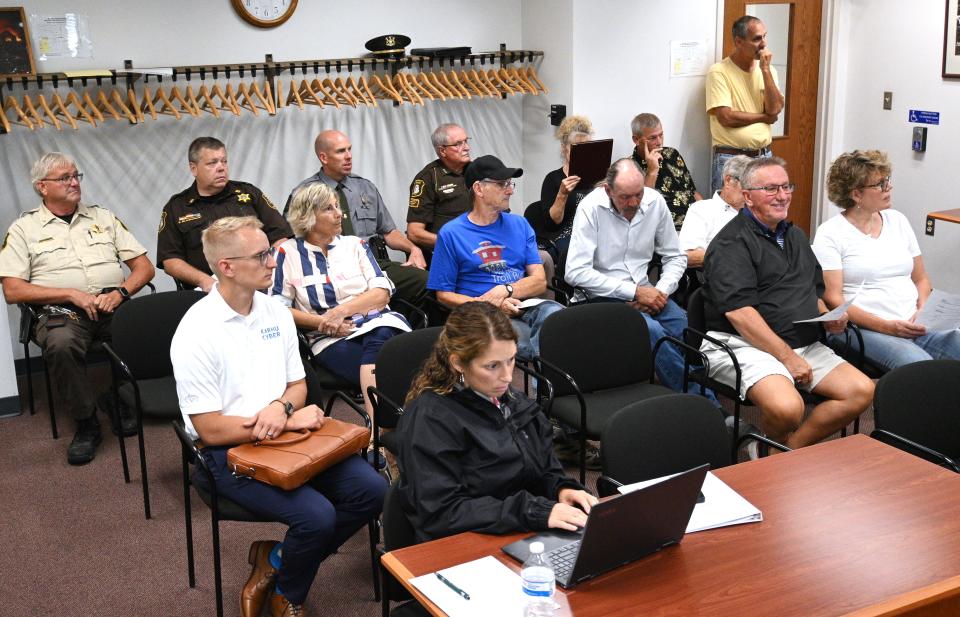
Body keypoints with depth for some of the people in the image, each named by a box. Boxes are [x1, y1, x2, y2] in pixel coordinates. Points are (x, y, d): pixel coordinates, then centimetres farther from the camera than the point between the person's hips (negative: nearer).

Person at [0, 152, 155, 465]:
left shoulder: (103, 217, 19)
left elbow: (144, 266, 15)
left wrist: (120, 293, -6)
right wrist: (73, 294, -9)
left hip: (113, 306, 2)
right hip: (61, 311, -2)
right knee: (60, 344, -37)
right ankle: (86, 423, -17)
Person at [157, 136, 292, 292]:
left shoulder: (249, 193, 16)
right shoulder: (176, 208, 13)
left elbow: (280, 235, 12)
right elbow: (170, 261, 7)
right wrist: (203, 280, -10)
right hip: (206, 293, -1)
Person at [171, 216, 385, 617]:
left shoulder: (276, 313, 5)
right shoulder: (196, 334, -16)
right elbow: (210, 430, -16)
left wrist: (281, 407, -12)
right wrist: (292, 419, -16)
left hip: (287, 435, 7)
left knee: (370, 490, -11)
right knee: (317, 515, -26)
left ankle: (276, 560, 9)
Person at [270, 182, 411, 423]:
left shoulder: (355, 244, 19)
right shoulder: (289, 253, 11)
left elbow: (382, 292, 8)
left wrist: (342, 310, -8)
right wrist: (322, 322, -8)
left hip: (377, 324, 2)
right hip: (331, 340, -2)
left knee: (379, 338, -36)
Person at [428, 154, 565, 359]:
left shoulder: (519, 225, 17)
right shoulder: (450, 233, 5)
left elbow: (540, 281, 8)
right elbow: (444, 294, 3)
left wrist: (505, 290, -12)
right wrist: (490, 304, -11)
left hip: (525, 306, 4)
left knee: (554, 313, -33)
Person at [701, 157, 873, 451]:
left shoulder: (795, 236, 20)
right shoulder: (732, 242, -8)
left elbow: (813, 292, 30)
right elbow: (739, 311, -18)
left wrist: (828, 317, 6)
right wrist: (787, 357, -18)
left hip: (805, 344, 8)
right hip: (744, 344, -8)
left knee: (862, 390, -10)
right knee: (787, 407, -33)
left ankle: (792, 447, -3)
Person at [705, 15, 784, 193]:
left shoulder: (768, 70, 7)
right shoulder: (719, 72, -10)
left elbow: (774, 109, -6)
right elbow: (726, 117, -18)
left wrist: (765, 70, -10)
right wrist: (764, 117, -6)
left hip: (764, 157, 5)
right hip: (730, 158, -5)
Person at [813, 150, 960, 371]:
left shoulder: (897, 220, 16)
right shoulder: (830, 234, -1)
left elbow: (921, 279, 21)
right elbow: (833, 299, -7)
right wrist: (886, 327, -17)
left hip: (914, 326, 6)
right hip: (863, 329, -6)